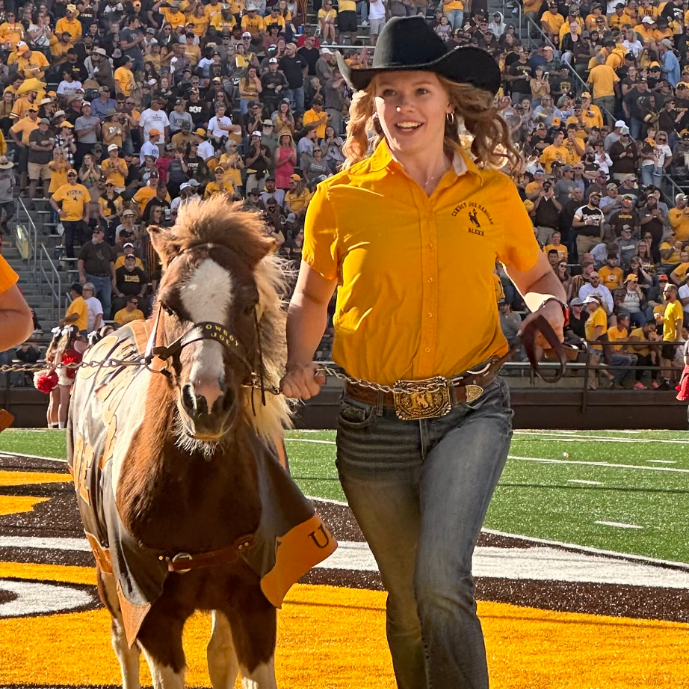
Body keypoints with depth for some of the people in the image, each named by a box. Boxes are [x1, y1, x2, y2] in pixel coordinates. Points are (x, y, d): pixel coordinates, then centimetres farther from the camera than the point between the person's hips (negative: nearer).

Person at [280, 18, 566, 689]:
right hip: (375, 425, 1)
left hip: (471, 413, -1)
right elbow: (310, 295, 12)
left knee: (440, 578, -22)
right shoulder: (340, 199, -2)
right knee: (407, 597, 13)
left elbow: (536, 276, 17)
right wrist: (297, 360, -7)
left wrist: (549, 306, -6)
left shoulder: (494, 194, 0)